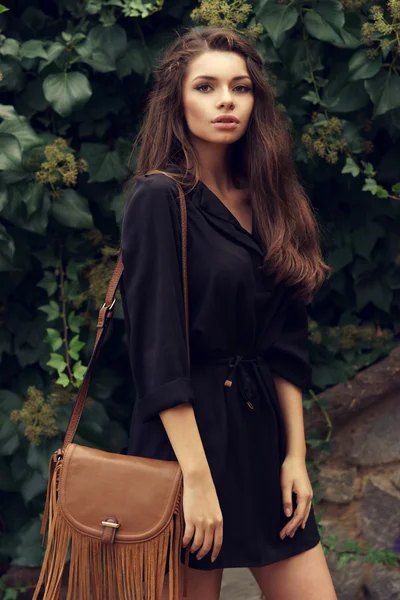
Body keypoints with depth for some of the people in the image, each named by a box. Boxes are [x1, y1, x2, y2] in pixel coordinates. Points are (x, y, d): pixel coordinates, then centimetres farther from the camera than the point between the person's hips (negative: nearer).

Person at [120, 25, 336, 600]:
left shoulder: (264, 201, 11)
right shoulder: (160, 197, -10)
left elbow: (285, 345, 10)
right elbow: (158, 349, -16)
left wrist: (296, 453, 2)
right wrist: (196, 477, -19)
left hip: (263, 430, 7)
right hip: (188, 429, -7)